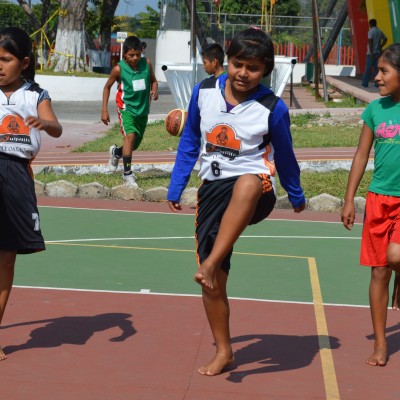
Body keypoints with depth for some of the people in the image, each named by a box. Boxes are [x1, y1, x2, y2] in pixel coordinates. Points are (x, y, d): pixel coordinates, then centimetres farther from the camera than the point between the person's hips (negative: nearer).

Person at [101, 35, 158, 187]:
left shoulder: (146, 63, -5)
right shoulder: (119, 69, -12)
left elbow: (153, 80, 11)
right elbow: (107, 87, 1)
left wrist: (154, 91, -13)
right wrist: (104, 110, -3)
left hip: (142, 109, 4)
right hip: (126, 107, -4)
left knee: (135, 144, 14)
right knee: (130, 135, -26)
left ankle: (116, 152, 48)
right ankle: (127, 173, -19)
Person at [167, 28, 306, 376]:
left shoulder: (273, 109, -7)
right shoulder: (204, 92, 0)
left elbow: (284, 156, 9)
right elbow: (189, 142, 13)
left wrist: (297, 197, 22)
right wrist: (175, 189, 14)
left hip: (257, 191, -3)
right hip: (212, 190, 4)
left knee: (247, 184, -44)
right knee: (213, 283, 1)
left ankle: (210, 264, -42)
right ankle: (223, 351, 20)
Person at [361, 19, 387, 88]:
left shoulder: (371, 31, -10)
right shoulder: (380, 31, 12)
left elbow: (370, 41, -19)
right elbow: (385, 39, 18)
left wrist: (371, 52, -19)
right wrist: (380, 46, 13)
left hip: (371, 53, -6)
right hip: (378, 52, 6)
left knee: (368, 68, -2)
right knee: (376, 68, 7)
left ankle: (365, 83, -1)